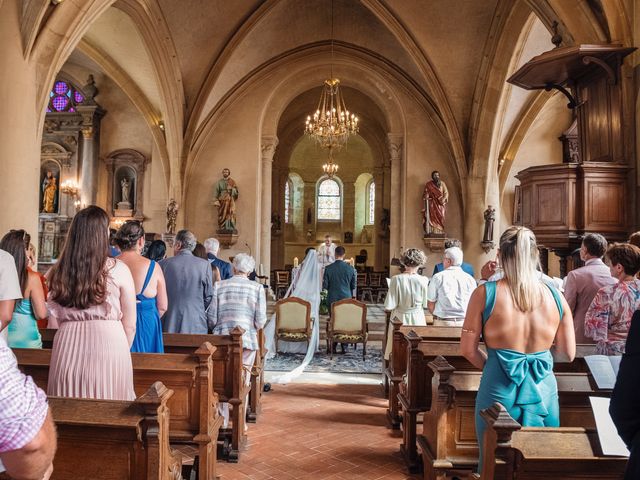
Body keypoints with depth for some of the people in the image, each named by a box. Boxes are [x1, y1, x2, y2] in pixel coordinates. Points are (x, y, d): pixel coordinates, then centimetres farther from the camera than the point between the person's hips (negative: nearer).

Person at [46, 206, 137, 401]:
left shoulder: (58, 273, 3)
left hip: (67, 350, 3)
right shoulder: (118, 269, -6)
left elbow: (54, 324, 9)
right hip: (108, 347, -3)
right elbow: (130, 325, -3)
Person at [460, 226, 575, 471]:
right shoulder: (556, 296, -3)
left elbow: (468, 349, -9)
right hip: (543, 389, 2)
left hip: (499, 388, -2)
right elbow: (568, 354, 4)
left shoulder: (485, 293, -11)